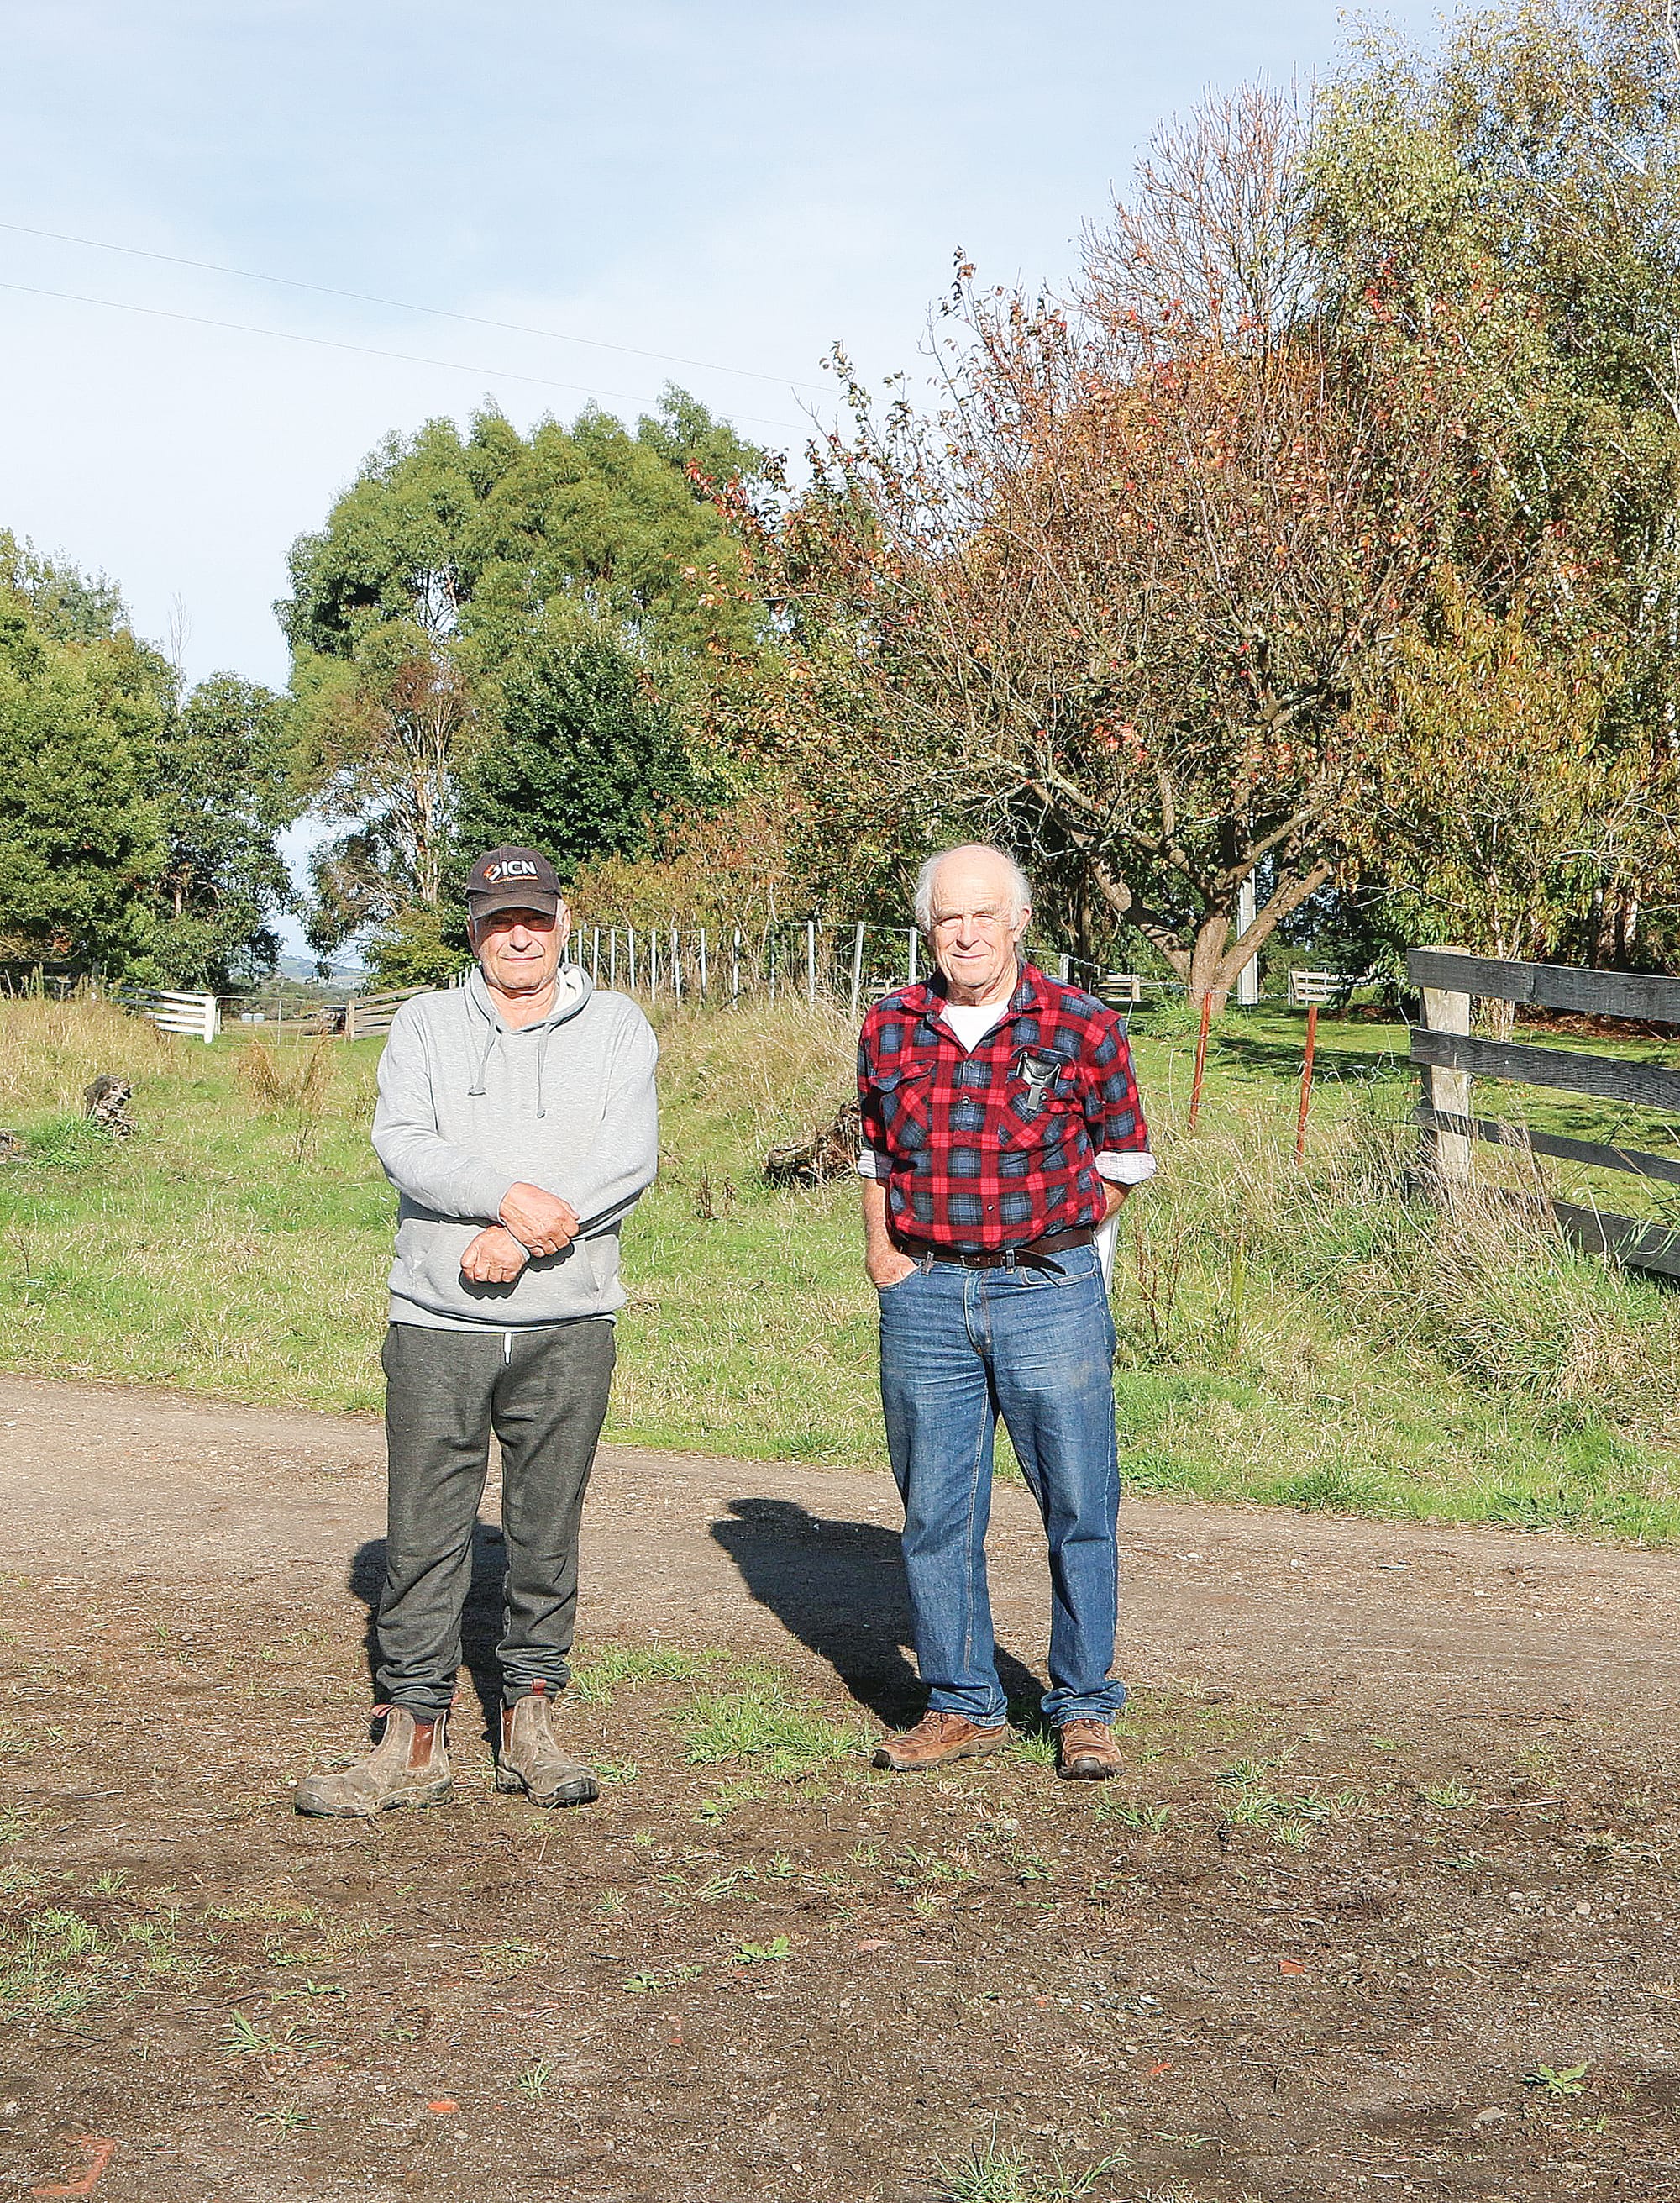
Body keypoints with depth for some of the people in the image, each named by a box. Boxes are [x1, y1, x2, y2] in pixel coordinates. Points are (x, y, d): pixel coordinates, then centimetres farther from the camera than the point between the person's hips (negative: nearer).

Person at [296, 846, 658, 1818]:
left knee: (548, 1530, 6)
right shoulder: (426, 1026, 10)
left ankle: (531, 1721, 18)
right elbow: (401, 1143, -5)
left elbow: (630, 1157, -4)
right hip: (438, 1320, 0)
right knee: (425, 1534, -1)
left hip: (569, 1326, 0)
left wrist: (525, 1237, -15)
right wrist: (509, 1197, -19)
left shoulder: (617, 1027, 8)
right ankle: (417, 1742, 7)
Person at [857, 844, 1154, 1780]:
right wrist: (881, 1250, 7)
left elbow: (1123, 1156, 9)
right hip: (925, 1298, 3)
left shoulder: (1082, 1026, -4)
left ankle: (1085, 1709, 15)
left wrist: (1053, 1245, 4)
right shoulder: (890, 1030, 5)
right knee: (937, 1513, 7)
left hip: (1051, 1292, -2)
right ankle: (965, 1705, 21)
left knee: (1080, 1509, 2)